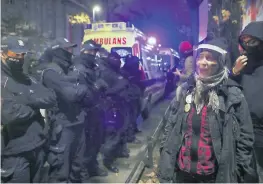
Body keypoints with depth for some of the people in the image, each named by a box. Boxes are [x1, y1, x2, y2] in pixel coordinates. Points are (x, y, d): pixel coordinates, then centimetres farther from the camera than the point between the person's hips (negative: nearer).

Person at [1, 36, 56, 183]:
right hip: (16, 153, -7)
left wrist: (29, 98, -16)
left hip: (38, 146, 7)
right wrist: (35, 106, -10)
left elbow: (51, 98, -1)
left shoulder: (28, 80, 11)